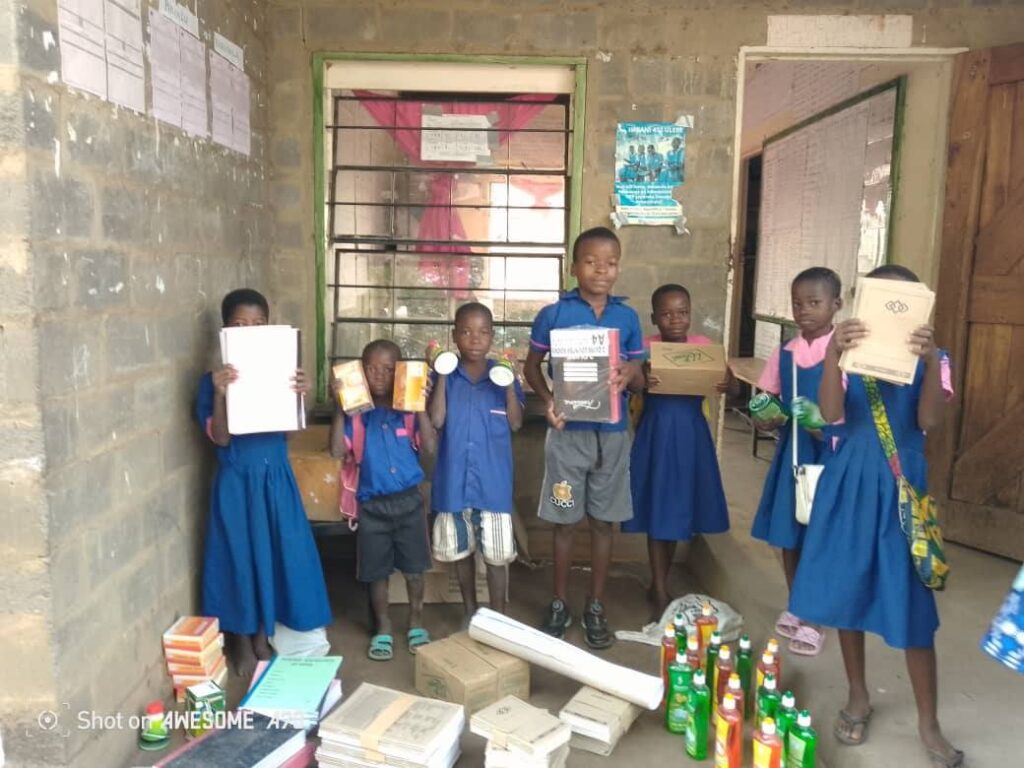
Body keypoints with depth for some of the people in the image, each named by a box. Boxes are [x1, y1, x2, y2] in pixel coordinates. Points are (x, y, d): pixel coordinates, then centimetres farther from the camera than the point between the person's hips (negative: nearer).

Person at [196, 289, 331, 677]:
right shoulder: (214, 379, -7)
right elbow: (220, 438, -14)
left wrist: (300, 395, -20)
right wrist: (220, 394, -28)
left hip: (276, 477, 3)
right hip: (237, 480, -3)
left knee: (279, 552, 10)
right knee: (240, 556, 7)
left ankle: (263, 636, 31)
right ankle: (242, 644, 27)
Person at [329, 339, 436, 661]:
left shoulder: (409, 410, -4)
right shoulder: (357, 413, -5)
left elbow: (429, 446, -13)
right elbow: (337, 451, -12)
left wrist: (421, 406, -20)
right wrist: (339, 408, -18)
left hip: (408, 500, 0)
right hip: (372, 504, 0)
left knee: (414, 567, 12)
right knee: (377, 572, 11)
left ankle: (416, 622, 33)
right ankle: (383, 628, 30)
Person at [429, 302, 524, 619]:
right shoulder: (446, 376, 0)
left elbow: (515, 424, -6)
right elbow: (436, 421, -11)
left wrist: (509, 383, -18)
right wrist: (441, 377, -15)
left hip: (493, 481, -1)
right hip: (454, 479, 1)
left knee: (497, 554, 3)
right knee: (460, 550, 15)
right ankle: (470, 612, 34)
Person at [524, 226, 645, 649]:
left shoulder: (628, 317, 2)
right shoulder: (553, 314, -4)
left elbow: (638, 370, 9)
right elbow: (531, 366, 3)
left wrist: (628, 375, -15)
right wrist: (548, 401, -14)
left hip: (612, 432, 2)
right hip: (568, 431, -2)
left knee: (603, 520, 11)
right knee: (564, 520, 8)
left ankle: (595, 606, 26)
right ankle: (559, 603, 26)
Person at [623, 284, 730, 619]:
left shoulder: (704, 345, 1)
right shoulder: (646, 349, -7)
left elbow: (720, 381, 4)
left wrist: (725, 385, -18)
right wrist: (641, 382, -34)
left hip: (691, 433, 3)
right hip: (657, 433, -3)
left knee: (679, 509, 13)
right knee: (658, 512, 4)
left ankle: (659, 584, 31)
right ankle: (660, 592, 17)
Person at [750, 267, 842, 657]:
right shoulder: (783, 354, 5)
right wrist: (765, 419, -10)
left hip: (829, 453, -5)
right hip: (791, 450, 5)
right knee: (787, 533, 13)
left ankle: (814, 619, 19)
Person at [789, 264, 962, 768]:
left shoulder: (929, 358, 1)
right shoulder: (850, 351, 0)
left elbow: (930, 420, -15)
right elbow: (831, 414, -16)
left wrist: (931, 362, -28)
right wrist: (832, 354, -30)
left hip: (899, 484, -1)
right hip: (849, 481, 1)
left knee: (910, 602, 2)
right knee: (847, 590, 10)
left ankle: (928, 723, 19)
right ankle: (858, 698, 31)